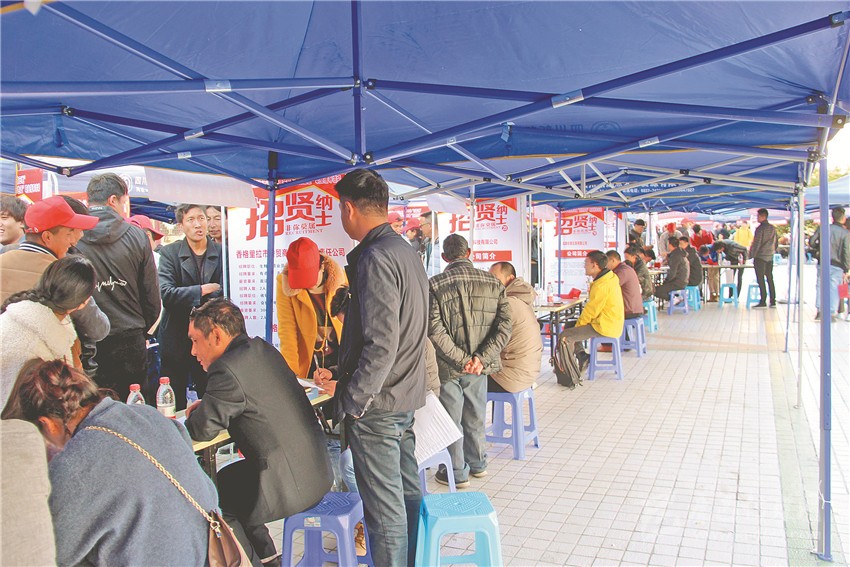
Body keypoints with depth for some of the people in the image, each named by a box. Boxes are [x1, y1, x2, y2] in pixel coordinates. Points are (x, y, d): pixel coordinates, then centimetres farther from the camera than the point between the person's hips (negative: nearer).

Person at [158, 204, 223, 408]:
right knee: (175, 403, 9)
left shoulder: (221, 253, 1)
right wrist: (203, 290, -15)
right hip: (176, 339, -1)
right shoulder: (169, 252, -1)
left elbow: (225, 295, -6)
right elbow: (166, 294, -14)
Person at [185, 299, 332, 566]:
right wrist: (207, 404, 10)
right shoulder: (262, 348, 6)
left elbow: (203, 429, -13)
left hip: (292, 484, -9)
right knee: (224, 479, 25)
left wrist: (197, 414, 8)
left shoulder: (228, 369, -21)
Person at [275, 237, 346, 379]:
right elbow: (287, 329, -11)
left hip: (340, 362, 0)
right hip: (307, 365, 0)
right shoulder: (284, 282, -10)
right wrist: (291, 371, -16)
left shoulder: (340, 279, -10)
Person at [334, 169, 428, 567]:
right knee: (408, 491, 20)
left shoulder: (375, 258, -20)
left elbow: (380, 345, -25)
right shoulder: (405, 250, 10)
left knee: (384, 506, 3)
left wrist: (353, 401, -16)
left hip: (377, 404, -10)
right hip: (407, 393, 10)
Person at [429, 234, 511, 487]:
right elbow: (503, 326, -7)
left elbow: (435, 330, -19)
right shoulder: (493, 283, -1)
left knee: (451, 419, 11)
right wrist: (481, 358, -12)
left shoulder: (436, 284, -12)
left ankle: (457, 472, 23)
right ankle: (477, 464, 37)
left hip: (448, 367, -4)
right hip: (479, 364, 4)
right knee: (475, 416, 21)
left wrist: (462, 360, -15)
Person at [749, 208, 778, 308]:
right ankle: (773, 301, 12)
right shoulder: (773, 228, 9)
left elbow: (756, 243, -15)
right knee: (770, 279, 11)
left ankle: (763, 301, -5)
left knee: (760, 279, -3)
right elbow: (776, 242, 16)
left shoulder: (760, 228, -13)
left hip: (760, 257, -7)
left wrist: (751, 255, -9)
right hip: (770, 257, 7)